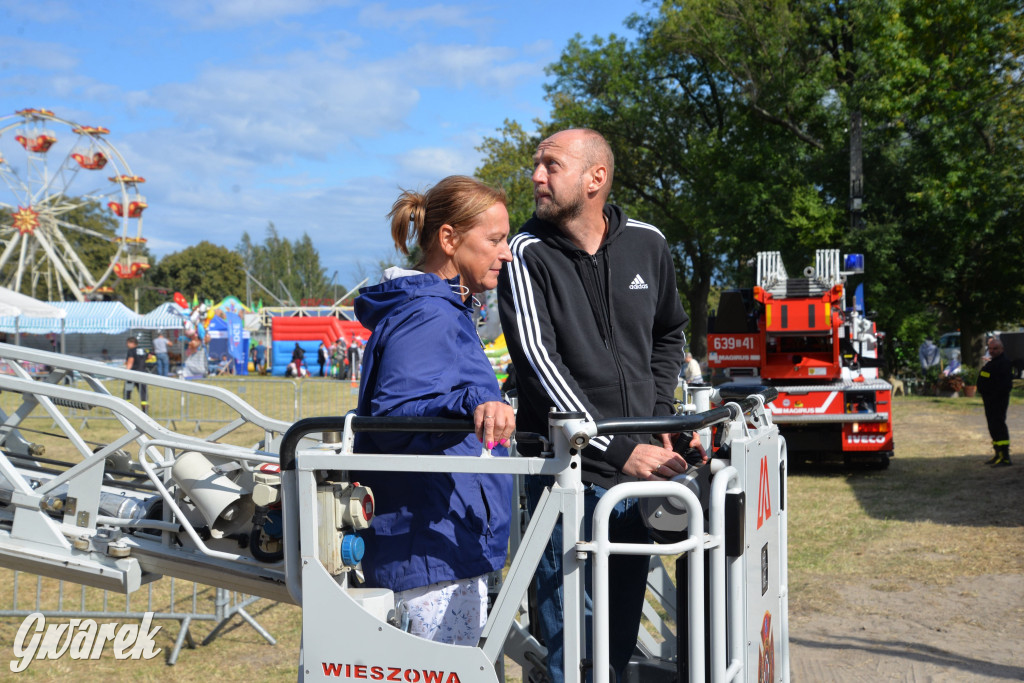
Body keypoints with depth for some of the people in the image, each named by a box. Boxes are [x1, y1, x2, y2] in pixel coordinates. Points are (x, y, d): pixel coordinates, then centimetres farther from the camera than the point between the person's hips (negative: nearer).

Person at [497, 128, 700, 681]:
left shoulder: (646, 245, 6)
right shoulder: (529, 253, -6)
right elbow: (539, 362, -16)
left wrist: (661, 414, 8)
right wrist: (618, 449, -23)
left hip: (638, 468, 4)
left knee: (623, 625, 15)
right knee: (567, 636, -1)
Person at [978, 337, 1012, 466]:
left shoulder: (1004, 362, -15)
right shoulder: (992, 362, 18)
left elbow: (1005, 383, -24)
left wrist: (995, 396, -23)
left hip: (998, 401, -11)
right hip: (990, 402, 11)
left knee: (998, 425, -13)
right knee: (993, 427, 15)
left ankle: (1005, 457, -12)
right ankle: (998, 455, 24)